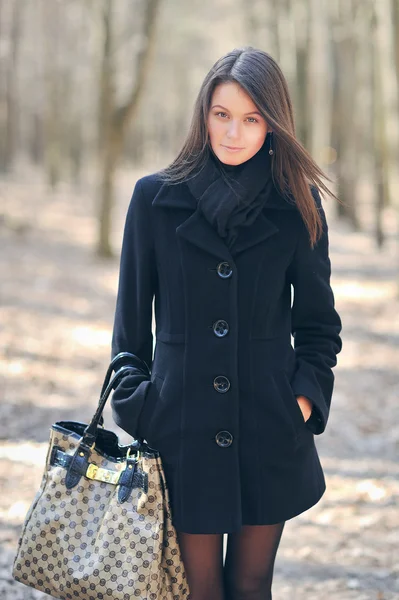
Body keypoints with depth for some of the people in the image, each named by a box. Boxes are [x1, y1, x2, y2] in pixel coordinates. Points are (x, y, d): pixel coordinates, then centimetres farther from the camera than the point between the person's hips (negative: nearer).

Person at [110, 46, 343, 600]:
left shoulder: (298, 205, 0)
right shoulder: (156, 198, -2)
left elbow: (318, 320, 8)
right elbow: (132, 317, 4)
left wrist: (305, 400, -3)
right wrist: (135, 408, 1)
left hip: (270, 430, 1)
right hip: (184, 426, -1)